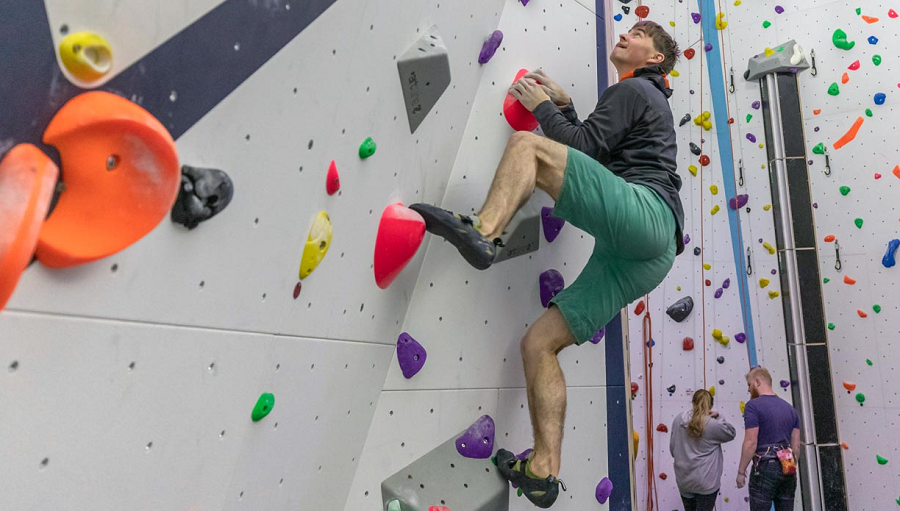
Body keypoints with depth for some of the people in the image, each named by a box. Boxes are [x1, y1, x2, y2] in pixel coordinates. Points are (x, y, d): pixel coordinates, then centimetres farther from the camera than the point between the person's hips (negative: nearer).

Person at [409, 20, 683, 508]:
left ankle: (481, 231, -33)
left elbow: (583, 147, -3)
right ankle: (543, 471, -1)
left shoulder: (632, 89, 11)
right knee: (539, 342, 1)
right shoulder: (647, 103, 38)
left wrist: (542, 107, 9)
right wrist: (564, 104, 30)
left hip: (645, 212, -8)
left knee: (526, 144, -15)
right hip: (635, 251, 9)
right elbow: (588, 154, 35)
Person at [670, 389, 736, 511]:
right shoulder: (712, 425, -18)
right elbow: (731, 433, 2)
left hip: (683, 480, 5)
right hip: (705, 481, -4)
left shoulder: (678, 420, -2)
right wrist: (717, 417, -2)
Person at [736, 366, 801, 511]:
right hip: (787, 469, 7)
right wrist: (790, 468, 21)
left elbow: (751, 443, -15)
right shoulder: (790, 408, 12)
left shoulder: (753, 405, -10)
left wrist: (741, 471, -8)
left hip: (765, 468, -7)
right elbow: (796, 445, 13)